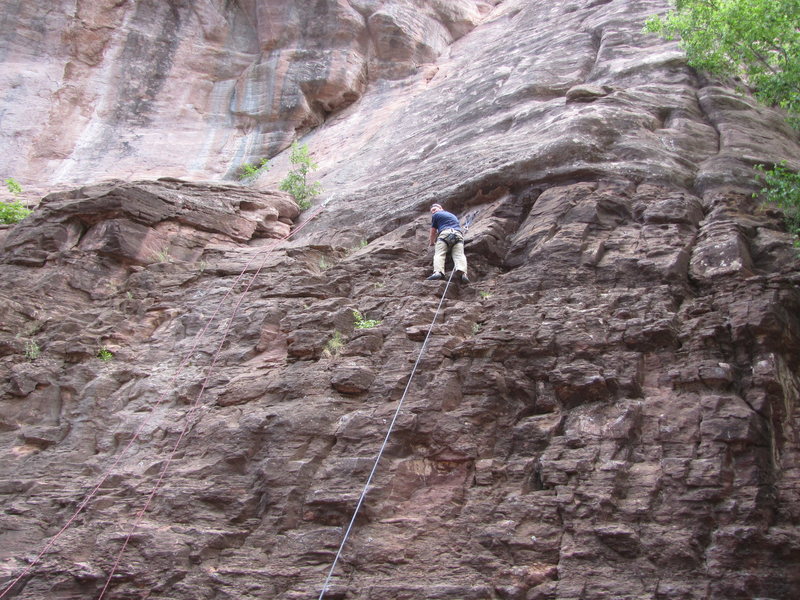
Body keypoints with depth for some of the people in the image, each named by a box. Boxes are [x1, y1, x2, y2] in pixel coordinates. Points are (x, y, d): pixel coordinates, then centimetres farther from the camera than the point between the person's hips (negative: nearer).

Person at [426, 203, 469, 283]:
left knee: (439, 254, -15)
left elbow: (433, 232, 23)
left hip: (445, 234, -4)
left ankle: (438, 272, -43)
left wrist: (431, 243, 38)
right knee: (459, 255, -16)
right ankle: (462, 272, -45)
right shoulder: (453, 215, 41)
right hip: (458, 234, 4)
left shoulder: (436, 215, 22)